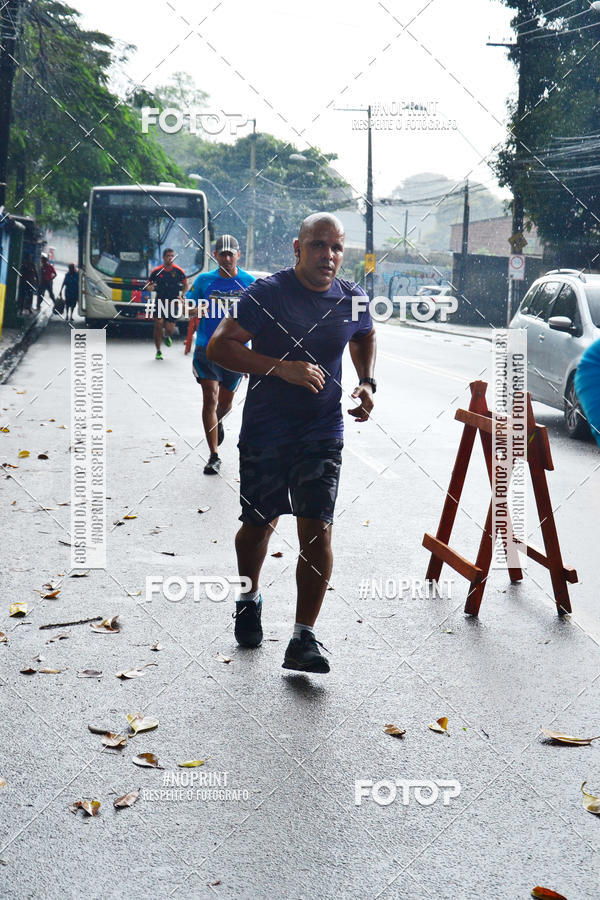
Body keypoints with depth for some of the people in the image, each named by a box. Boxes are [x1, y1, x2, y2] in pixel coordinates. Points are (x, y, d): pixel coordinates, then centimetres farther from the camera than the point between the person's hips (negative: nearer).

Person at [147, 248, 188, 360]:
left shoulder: (179, 271, -2)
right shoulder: (156, 271, -2)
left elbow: (185, 285, 11)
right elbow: (148, 286, 7)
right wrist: (150, 288, -17)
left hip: (173, 303, 0)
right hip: (160, 302, 0)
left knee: (169, 329, -4)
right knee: (158, 323, -16)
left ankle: (167, 336, 37)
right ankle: (158, 351, -2)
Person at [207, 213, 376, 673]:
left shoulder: (352, 299, 3)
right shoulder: (268, 292, -10)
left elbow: (365, 337, 25)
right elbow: (218, 346, -14)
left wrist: (367, 383, 7)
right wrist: (281, 367, -24)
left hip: (323, 432, 2)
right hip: (264, 431, -1)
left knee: (317, 530, -9)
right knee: (259, 524, 13)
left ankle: (304, 638, -5)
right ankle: (249, 598, 43)